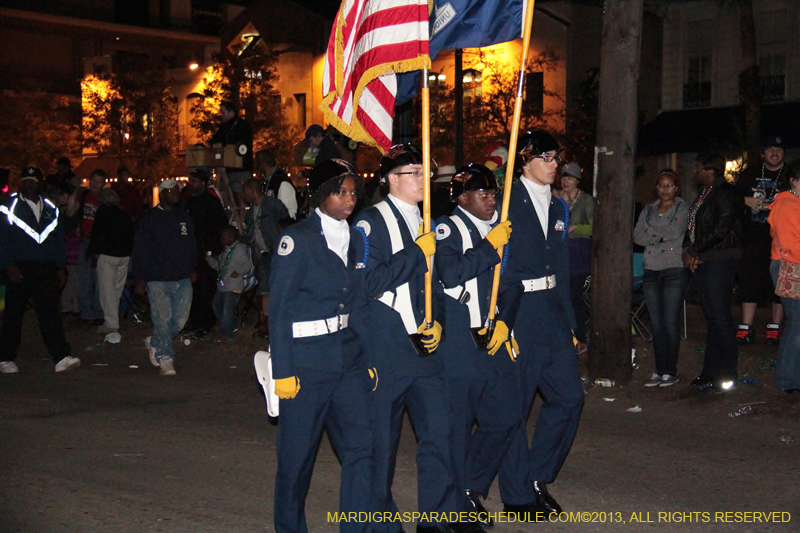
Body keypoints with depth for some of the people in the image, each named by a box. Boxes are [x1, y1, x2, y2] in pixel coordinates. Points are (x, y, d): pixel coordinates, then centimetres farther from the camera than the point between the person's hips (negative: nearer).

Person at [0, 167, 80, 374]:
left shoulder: (51, 209, 15)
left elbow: (59, 239, 18)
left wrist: (60, 267, 11)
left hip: (46, 269, 2)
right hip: (18, 269, -2)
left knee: (49, 312, -4)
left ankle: (61, 357, -9)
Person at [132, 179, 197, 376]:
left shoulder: (184, 217, 15)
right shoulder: (150, 218, 0)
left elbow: (191, 246, 24)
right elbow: (139, 251, 0)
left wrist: (192, 269, 19)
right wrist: (140, 279, -5)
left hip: (183, 279, 5)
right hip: (158, 280, -4)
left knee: (180, 320, 1)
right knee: (162, 320, -6)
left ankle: (154, 343, 27)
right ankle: (166, 360, 7)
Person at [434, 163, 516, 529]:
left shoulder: (497, 229, 17)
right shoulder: (447, 228, -5)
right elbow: (450, 274, -21)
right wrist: (490, 246, -20)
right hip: (458, 343, -7)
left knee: (506, 416, 6)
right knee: (457, 423, 0)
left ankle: (473, 486, 23)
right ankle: (459, 504, 14)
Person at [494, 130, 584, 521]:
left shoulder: (557, 207, 15)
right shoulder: (508, 203, -7)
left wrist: (568, 323, 17)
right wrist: (501, 320, -20)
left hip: (553, 313, 7)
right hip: (517, 312, -7)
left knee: (569, 396, 6)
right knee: (514, 405, 1)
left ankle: (537, 477, 22)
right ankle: (518, 496, 13)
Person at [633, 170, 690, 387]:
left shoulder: (683, 208, 3)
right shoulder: (648, 210, 17)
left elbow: (676, 232, -13)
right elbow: (637, 236, 4)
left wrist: (651, 230, -3)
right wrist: (661, 237, -10)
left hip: (675, 270, -5)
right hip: (652, 271, 5)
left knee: (671, 322, -6)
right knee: (657, 324, 5)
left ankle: (670, 371, 1)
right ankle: (659, 370, 11)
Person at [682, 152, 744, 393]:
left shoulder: (725, 193, -11)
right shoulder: (703, 195, 18)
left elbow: (722, 230, -18)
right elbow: (692, 228, 21)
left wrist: (696, 252, -11)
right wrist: (687, 251, 4)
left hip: (721, 261, -9)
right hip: (702, 263, 9)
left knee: (720, 317, -7)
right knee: (712, 318, 12)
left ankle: (728, 376, -1)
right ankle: (711, 372, 17)